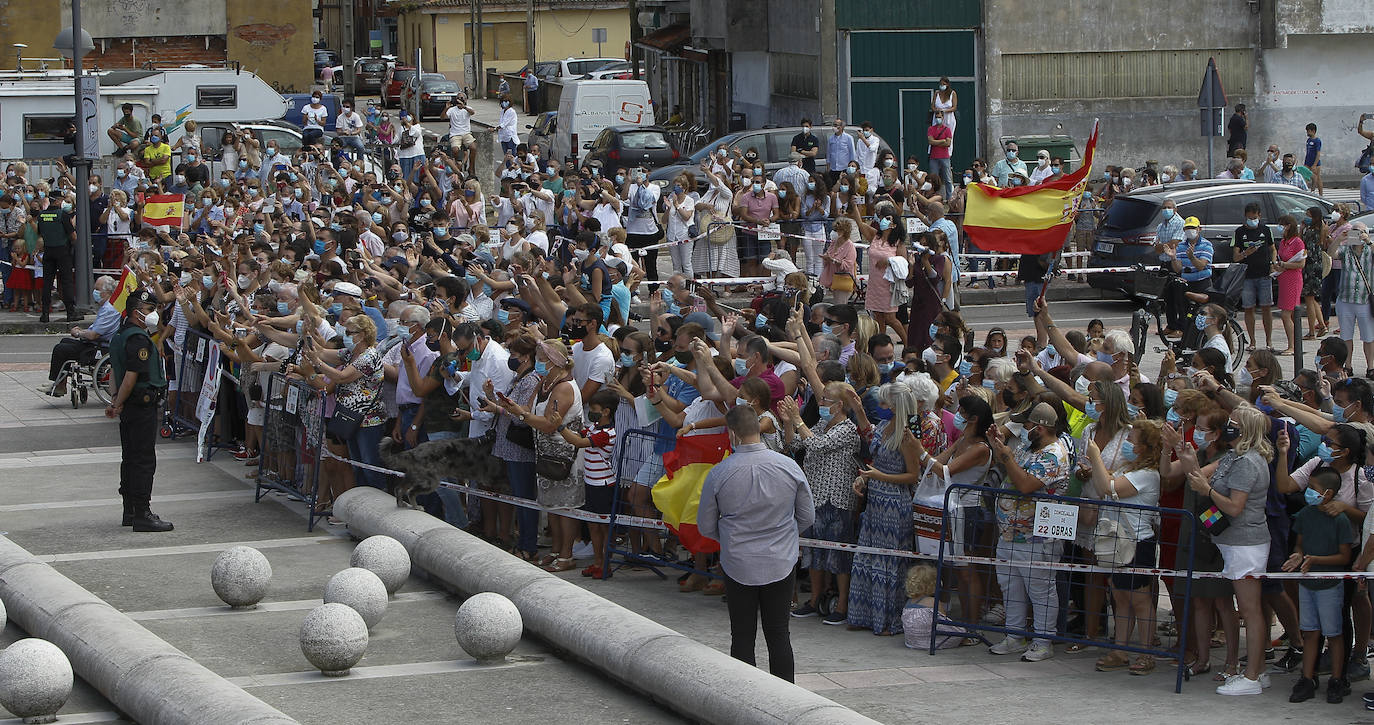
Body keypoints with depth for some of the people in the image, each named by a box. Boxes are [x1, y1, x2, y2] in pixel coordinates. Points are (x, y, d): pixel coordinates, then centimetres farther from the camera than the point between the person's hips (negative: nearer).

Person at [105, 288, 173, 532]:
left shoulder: (120, 336, 14)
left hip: (130, 408, 10)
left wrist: (116, 400, 17)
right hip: (143, 406, -10)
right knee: (144, 460, -7)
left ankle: (130, 511, 22)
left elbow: (114, 370, 20)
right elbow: (131, 375, -23)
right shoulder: (139, 339, -18)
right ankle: (141, 514, -6)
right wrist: (118, 404, -14)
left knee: (130, 458, 15)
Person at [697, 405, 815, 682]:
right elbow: (807, 517, 5)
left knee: (742, 637, 7)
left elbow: (706, 526, 0)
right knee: (778, 634, 9)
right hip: (781, 563, 2)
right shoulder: (789, 467, -6)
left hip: (738, 564, -2)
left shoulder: (718, 474, -11)